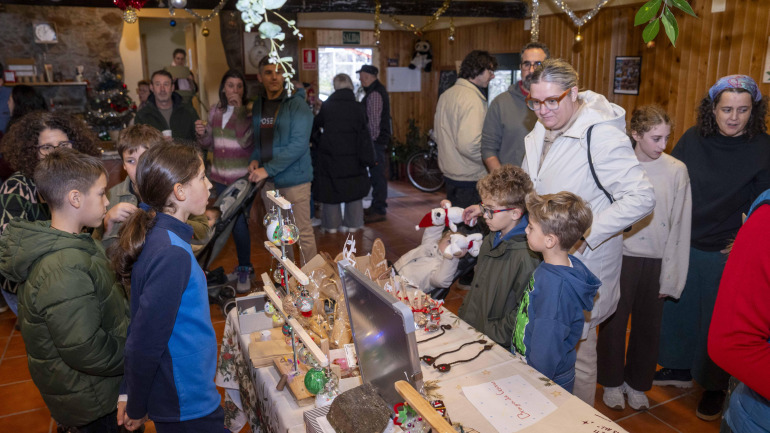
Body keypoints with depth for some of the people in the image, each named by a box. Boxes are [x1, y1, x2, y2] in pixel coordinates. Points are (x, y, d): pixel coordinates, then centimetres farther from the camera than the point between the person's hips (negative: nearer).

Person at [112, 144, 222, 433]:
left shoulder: (156, 233, 0)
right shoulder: (172, 254, -29)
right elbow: (145, 342, -26)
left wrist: (129, 393, 10)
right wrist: (136, 408, -11)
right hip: (188, 406, -8)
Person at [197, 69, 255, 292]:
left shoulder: (249, 111, -7)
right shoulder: (215, 111, 9)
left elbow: (246, 140, -22)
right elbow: (210, 144, 16)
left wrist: (239, 110, -21)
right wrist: (202, 134, -5)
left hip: (242, 178, -6)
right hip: (220, 177, 6)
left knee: (239, 222, -7)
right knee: (231, 222, 13)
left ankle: (245, 270, 11)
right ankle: (243, 264, 29)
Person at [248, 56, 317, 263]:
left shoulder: (296, 104, -10)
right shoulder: (258, 104, 10)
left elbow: (298, 145, -19)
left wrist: (268, 169, -21)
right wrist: (255, 160, 0)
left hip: (294, 179, -6)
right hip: (268, 180, 7)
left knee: (303, 232, -1)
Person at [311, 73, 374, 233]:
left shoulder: (326, 106, -3)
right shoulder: (358, 107, -4)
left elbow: (315, 127, 7)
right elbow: (363, 134, -6)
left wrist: (318, 142, 24)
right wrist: (367, 158, -3)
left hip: (329, 154, 0)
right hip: (351, 156, 0)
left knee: (330, 187, 10)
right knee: (353, 188, 12)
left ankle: (332, 224, 15)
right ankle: (352, 223, 14)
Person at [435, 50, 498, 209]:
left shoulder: (446, 95, 11)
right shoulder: (472, 98, -19)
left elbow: (438, 133, 19)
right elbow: (469, 145, -28)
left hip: (450, 173, 9)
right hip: (470, 179, -9)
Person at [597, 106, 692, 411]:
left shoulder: (676, 170, -4)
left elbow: (680, 226, 0)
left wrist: (671, 276, -1)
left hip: (655, 260, 2)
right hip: (619, 257, -1)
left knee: (648, 326, 14)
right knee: (614, 322, 9)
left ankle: (637, 383, 36)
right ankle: (612, 381, 32)